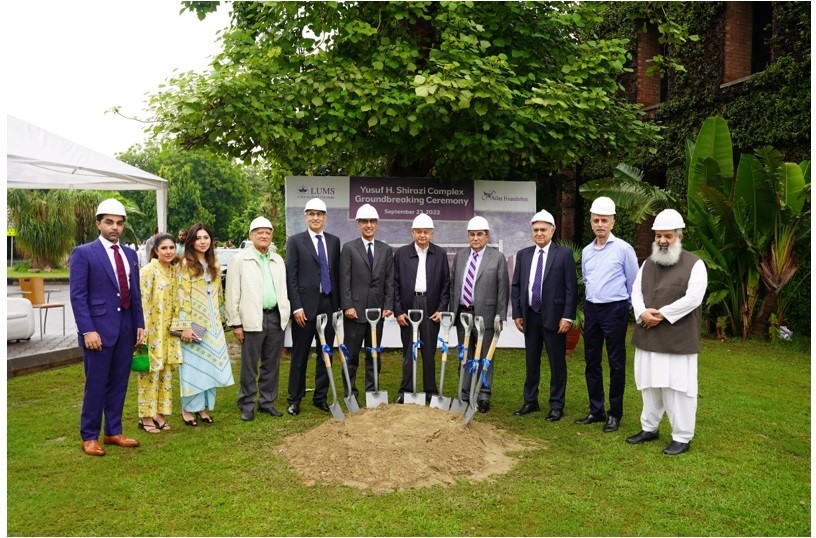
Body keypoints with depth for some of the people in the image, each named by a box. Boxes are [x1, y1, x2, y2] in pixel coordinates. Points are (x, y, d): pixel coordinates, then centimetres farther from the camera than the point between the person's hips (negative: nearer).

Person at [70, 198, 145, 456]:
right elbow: (77, 295, -10)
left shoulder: (130, 254, 12)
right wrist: (88, 330, -16)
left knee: (119, 383, 12)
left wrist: (140, 324, 8)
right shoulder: (83, 253, -5)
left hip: (126, 328, 5)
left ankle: (113, 432, 24)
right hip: (99, 328, -5)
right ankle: (89, 437, 17)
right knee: (96, 385, 2)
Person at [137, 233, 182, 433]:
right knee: (150, 372, 0)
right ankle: (146, 416, 12)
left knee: (165, 371, 11)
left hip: (168, 331, 7)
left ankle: (159, 413, 22)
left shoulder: (175, 271, 9)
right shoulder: (148, 271, -12)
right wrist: (142, 332, -19)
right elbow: (141, 302, -15)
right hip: (151, 330, -7)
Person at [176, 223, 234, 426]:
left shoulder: (214, 265, 11)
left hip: (213, 324, 6)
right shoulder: (185, 265, -8)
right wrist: (184, 326, -18)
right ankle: (188, 408, 14)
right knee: (192, 366, 1)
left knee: (210, 365, 9)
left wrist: (219, 320, 14)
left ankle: (203, 407, 21)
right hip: (193, 324, -6)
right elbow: (182, 297, -13)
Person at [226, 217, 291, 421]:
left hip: (276, 317, 5)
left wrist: (285, 315, 8)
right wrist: (235, 323, -7)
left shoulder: (278, 260, 12)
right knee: (249, 365, 2)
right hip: (252, 319, -4)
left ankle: (267, 402, 22)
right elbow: (232, 294, -4)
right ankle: (247, 405, 14)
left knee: (272, 364, 11)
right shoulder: (239, 260, -2)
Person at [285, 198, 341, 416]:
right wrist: (297, 307, -12)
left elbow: (337, 274, 11)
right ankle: (295, 399, 17)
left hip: (329, 305, 4)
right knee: (300, 355, 5)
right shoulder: (295, 241, -1)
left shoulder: (334, 241, 11)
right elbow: (291, 277, -5)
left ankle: (320, 397, 22)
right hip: (306, 305, -4)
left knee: (325, 354, 10)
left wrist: (338, 304, 7)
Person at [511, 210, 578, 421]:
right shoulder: (523, 254, 8)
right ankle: (530, 401, 27)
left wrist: (567, 316, -12)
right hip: (530, 316, 4)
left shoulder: (564, 254, -4)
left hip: (554, 316, -4)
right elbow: (516, 286, 10)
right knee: (531, 362, 14)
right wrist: (517, 313, 5)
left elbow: (571, 288, -7)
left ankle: (556, 406, 15)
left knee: (557, 363, 4)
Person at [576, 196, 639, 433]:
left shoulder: (623, 248, -7)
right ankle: (596, 410, 21)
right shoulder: (587, 251, 9)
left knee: (616, 363, 2)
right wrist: (591, 303, 17)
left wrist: (632, 309, 4)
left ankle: (615, 414, 13)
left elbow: (634, 283, -1)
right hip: (591, 309, 6)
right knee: (591, 361, 10)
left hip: (615, 309, -6)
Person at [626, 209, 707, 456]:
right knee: (650, 384, 14)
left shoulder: (694, 264, -5)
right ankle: (649, 428, 28)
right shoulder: (648, 263, 12)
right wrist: (642, 313, -13)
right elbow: (636, 291, 7)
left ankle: (682, 437, 12)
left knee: (678, 388, -1)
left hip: (678, 339, -5)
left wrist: (661, 314, -16)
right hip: (648, 337, 6)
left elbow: (693, 298, -15)